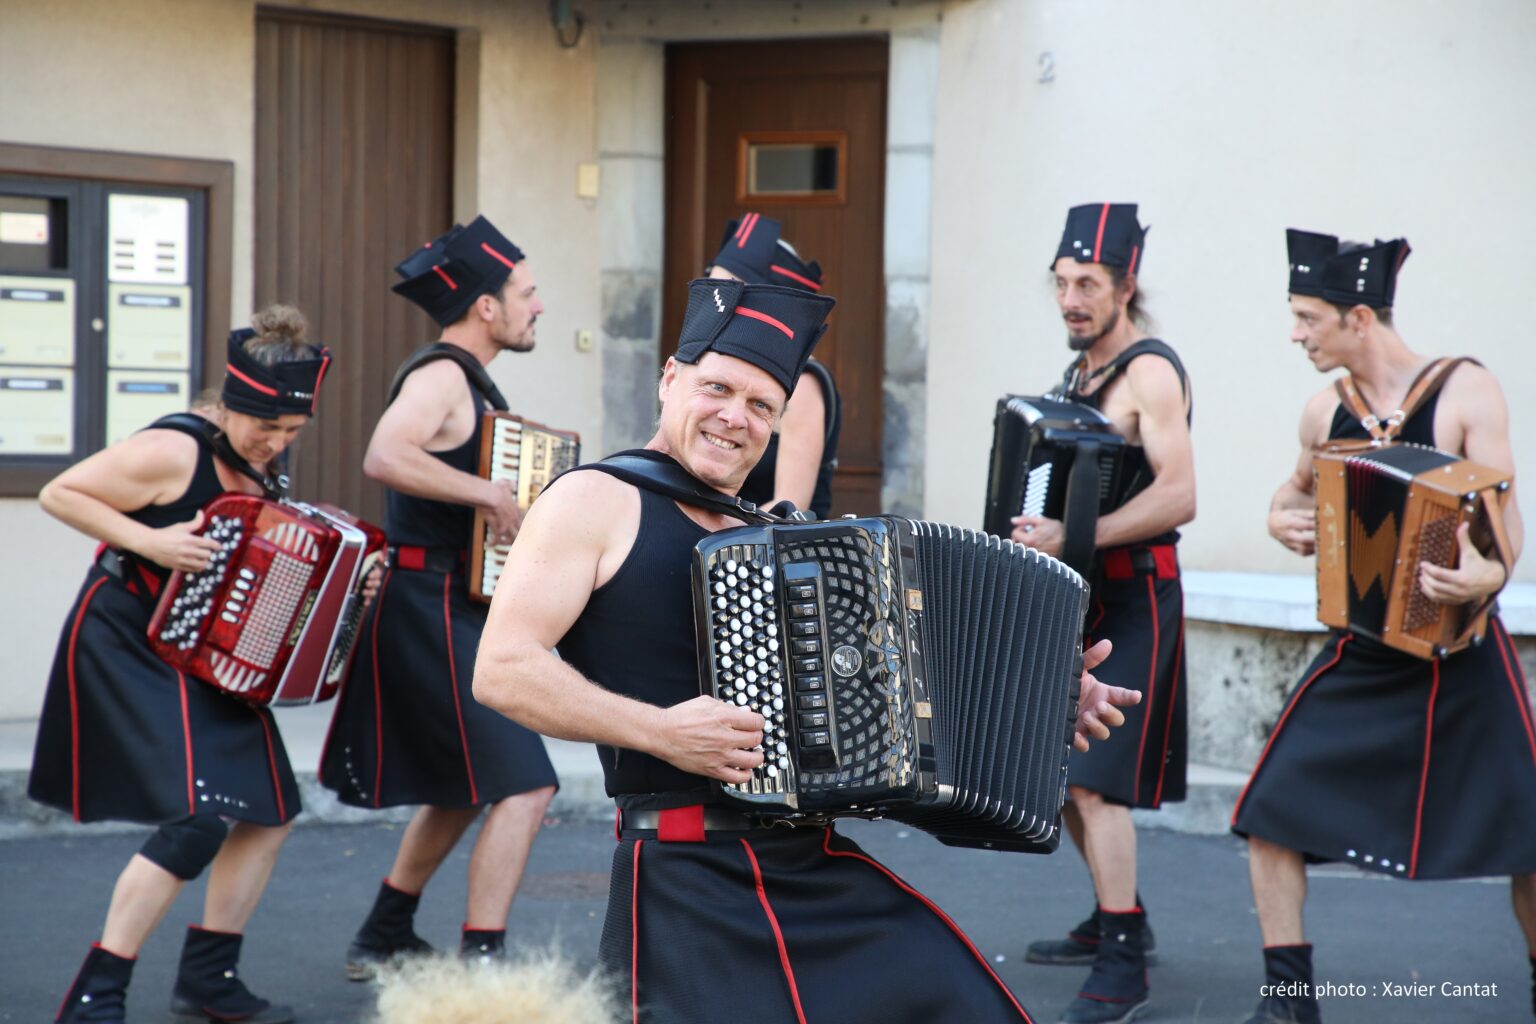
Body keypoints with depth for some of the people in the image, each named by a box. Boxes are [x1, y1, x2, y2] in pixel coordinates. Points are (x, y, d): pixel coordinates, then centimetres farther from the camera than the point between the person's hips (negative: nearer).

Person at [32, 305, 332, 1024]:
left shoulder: (259, 464, 6)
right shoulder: (173, 452, -19)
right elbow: (57, 494, -15)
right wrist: (148, 541, -24)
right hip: (129, 647, -9)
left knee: (269, 812, 8)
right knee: (199, 816, -21)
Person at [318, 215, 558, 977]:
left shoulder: (469, 381, 16)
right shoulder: (440, 375, -15)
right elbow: (384, 457, -33)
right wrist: (489, 493, -29)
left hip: (447, 610, 11)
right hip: (434, 607, -11)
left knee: (461, 788, 21)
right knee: (522, 787, -14)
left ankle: (384, 939, 32)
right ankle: (481, 962, -14)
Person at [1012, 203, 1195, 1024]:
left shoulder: (1149, 372, -14)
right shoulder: (1078, 371, 14)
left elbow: (1178, 497, -25)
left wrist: (1075, 538, -29)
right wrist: (1037, 521, 9)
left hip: (1132, 601, -9)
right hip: (1075, 596, 10)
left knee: (1093, 777, -14)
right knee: (1060, 767, 16)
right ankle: (1114, 917, 32)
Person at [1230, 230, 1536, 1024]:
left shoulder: (1467, 392, -10)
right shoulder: (1326, 413, 3)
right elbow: (1300, 488, 23)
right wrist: (1282, 516, 0)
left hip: (1460, 648, -4)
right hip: (1358, 655, 4)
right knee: (1272, 810, -5)